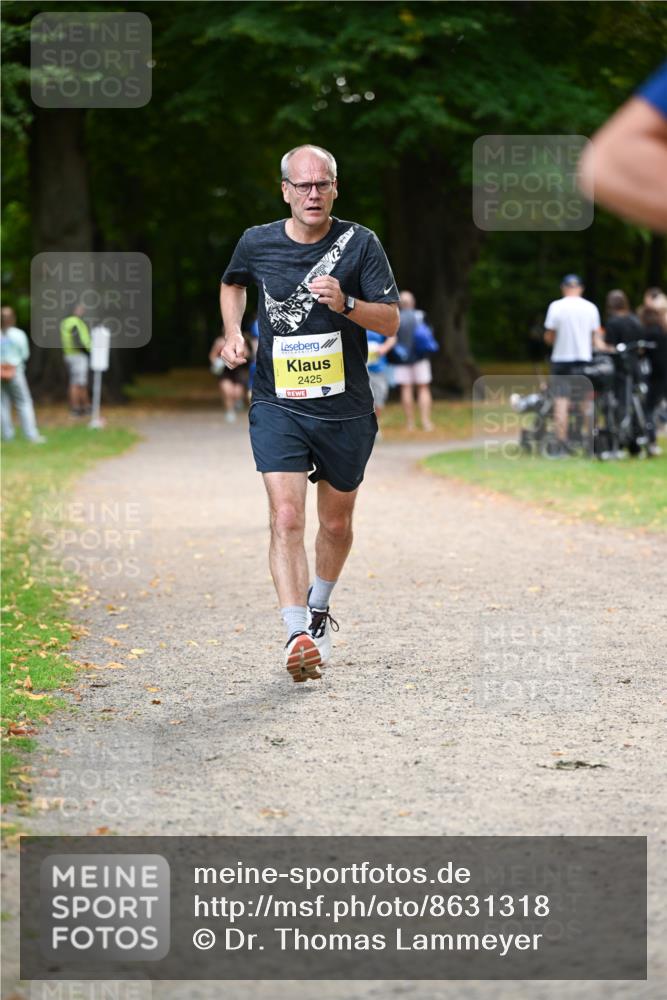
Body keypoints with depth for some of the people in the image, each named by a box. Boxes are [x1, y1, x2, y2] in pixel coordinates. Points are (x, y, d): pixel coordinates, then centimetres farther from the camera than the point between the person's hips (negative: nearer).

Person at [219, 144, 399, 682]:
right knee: (286, 518, -18)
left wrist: (346, 303, -25)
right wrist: (233, 331, 7)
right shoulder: (257, 243, -1)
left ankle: (319, 607, 41)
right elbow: (232, 284, 23)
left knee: (336, 524, 14)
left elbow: (391, 321, -7)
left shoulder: (360, 244, -6)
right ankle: (298, 635, -24)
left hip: (346, 409, 1)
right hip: (277, 405, -1)